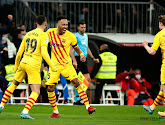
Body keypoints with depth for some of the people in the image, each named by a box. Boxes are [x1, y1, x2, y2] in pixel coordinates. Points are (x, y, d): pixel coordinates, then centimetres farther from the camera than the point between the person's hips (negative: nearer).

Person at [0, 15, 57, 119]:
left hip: (23, 63, 6)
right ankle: (25, 112, -24)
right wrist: (52, 67, -9)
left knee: (14, 84, 25)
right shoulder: (43, 35, -5)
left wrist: (16, 66, 28)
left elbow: (19, 52, 16)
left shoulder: (28, 34, 14)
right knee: (36, 92, -6)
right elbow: (44, 53, -16)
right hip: (33, 66, -6)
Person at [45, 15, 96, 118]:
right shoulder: (50, 32, -5)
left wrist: (81, 55, -13)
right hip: (54, 65, 2)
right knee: (50, 88, -4)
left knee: (76, 82, -18)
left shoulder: (70, 36, -9)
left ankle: (88, 106, -16)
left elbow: (77, 48, 5)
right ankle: (55, 112, 13)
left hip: (66, 64, -2)